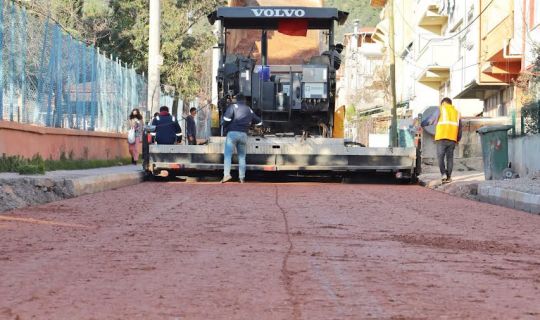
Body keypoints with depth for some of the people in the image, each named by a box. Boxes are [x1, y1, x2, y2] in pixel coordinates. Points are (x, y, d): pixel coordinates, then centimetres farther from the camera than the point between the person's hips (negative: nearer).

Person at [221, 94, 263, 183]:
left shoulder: (233, 106, 2)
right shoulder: (249, 110, 17)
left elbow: (226, 118, -13)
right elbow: (259, 122, 26)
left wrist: (225, 126, 4)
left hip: (232, 133, -4)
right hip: (244, 135, 4)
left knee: (227, 154, -7)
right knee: (242, 156, 11)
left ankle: (226, 174, -22)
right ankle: (242, 177, 7)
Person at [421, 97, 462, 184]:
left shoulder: (441, 109, 7)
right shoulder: (456, 112, 21)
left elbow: (431, 120, 3)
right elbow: (459, 128, 23)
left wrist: (421, 124, 16)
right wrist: (458, 139, 32)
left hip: (442, 137, -4)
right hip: (452, 138, 4)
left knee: (440, 156, 0)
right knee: (450, 157, 6)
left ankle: (443, 173, -15)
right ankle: (448, 177, 3)